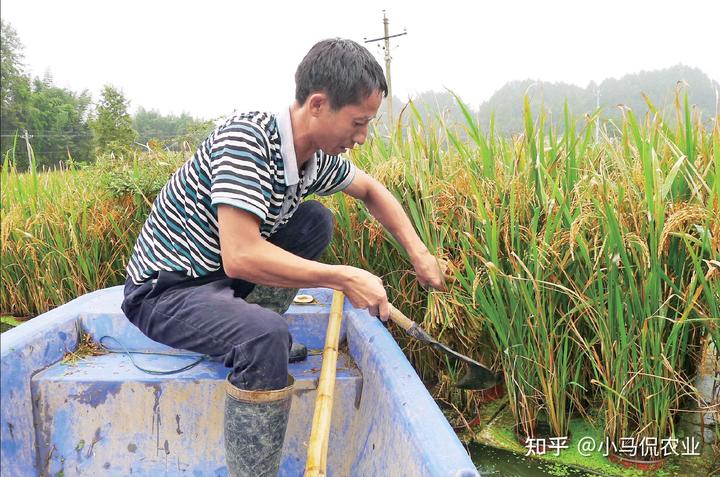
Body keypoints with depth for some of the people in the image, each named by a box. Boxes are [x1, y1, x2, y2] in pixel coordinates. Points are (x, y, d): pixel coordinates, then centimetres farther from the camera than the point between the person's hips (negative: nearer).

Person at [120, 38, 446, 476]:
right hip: (164, 293, -8)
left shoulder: (317, 157, -5)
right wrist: (344, 278, -27)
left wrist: (420, 254, 4)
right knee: (267, 336, -33)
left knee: (316, 220, 5)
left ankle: (248, 331, 1)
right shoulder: (247, 138, -27)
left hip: (219, 277, 8)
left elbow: (372, 190, 15)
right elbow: (240, 256, -35)